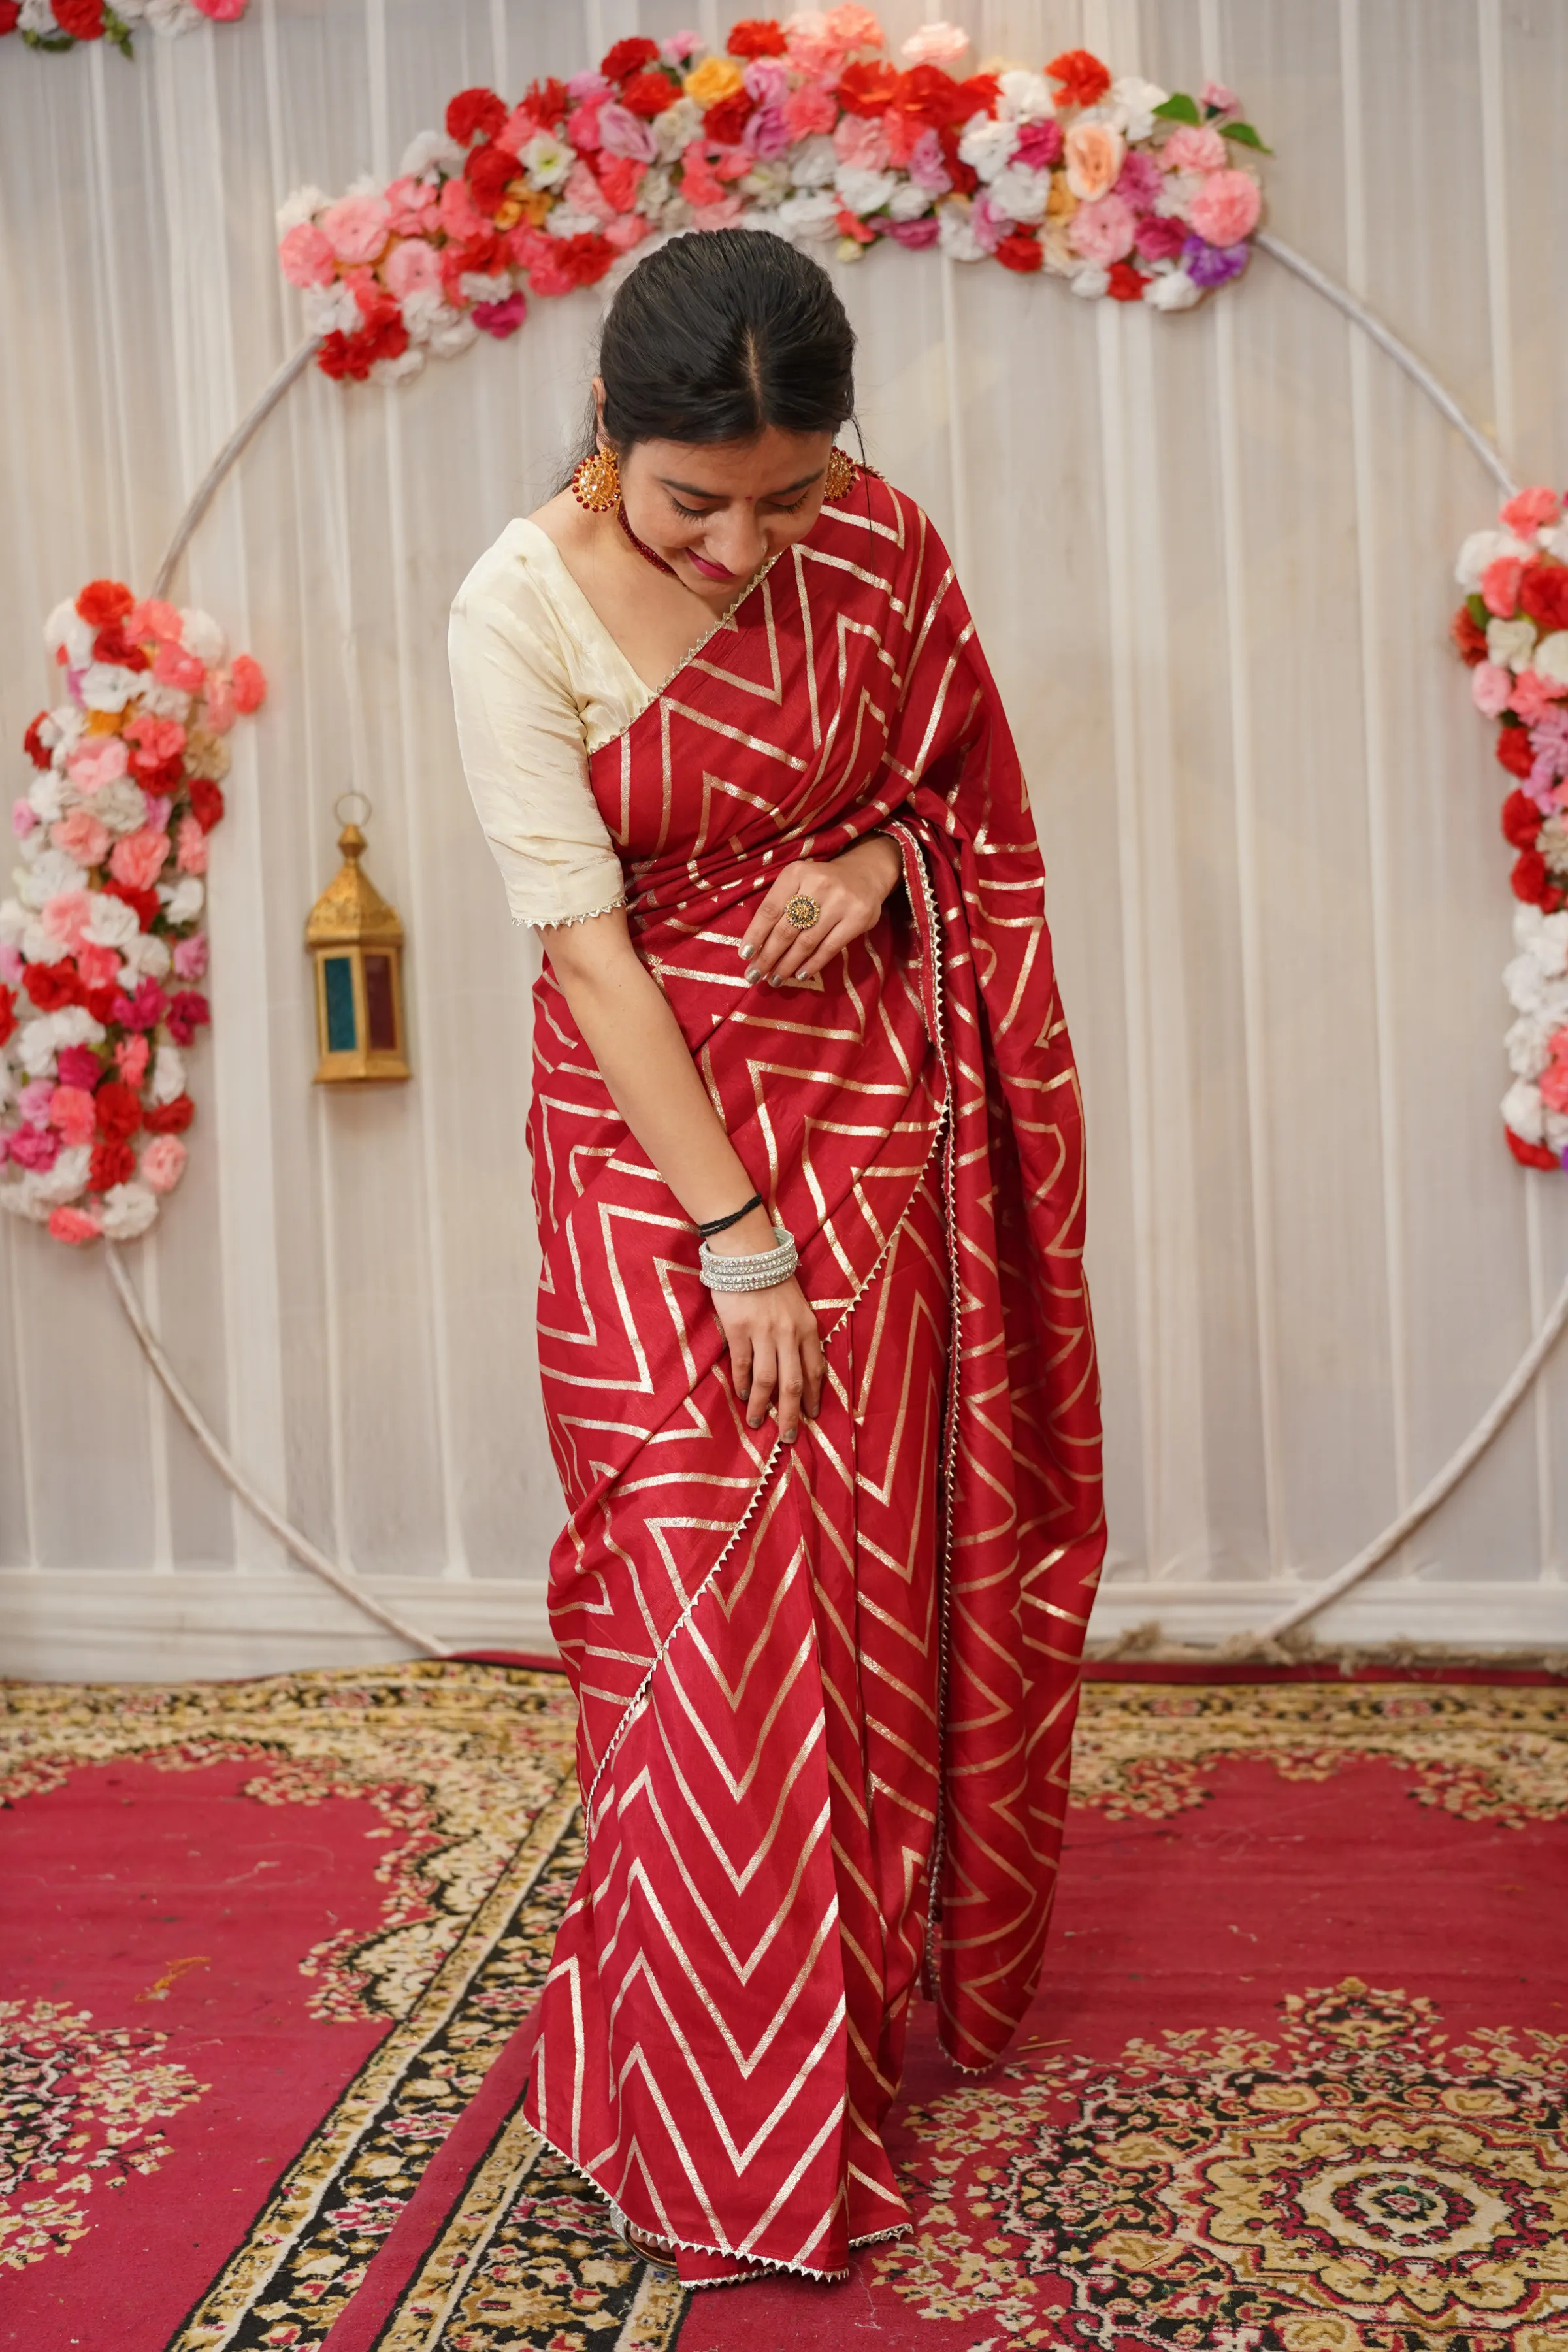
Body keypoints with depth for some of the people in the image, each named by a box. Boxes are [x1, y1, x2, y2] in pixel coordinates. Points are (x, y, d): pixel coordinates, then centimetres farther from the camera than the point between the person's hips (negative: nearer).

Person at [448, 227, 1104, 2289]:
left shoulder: (878, 541, -4)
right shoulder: (521, 612, -14)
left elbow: (971, 792, 11)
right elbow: (589, 947, -16)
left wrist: (879, 860, -12)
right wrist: (731, 1237, -19)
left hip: (875, 1100, 3)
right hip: (654, 1126, -2)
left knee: (890, 1565, 8)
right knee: (709, 1595, -3)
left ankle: (897, 1992, 32)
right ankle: (737, 2140, 14)